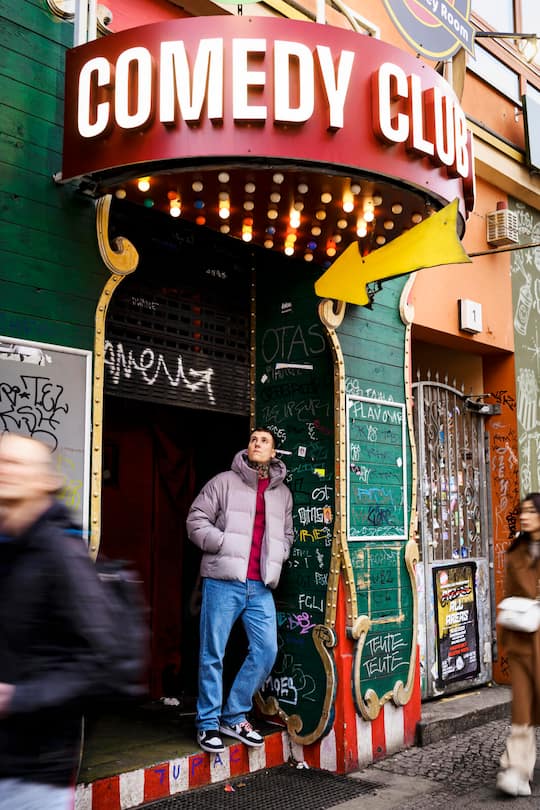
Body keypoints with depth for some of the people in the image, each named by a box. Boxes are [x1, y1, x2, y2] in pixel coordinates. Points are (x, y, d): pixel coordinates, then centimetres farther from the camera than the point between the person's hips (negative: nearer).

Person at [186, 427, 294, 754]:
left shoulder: (282, 493, 15)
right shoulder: (224, 482, 0)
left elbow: (287, 534, 25)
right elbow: (196, 520, -3)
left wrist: (277, 556, 7)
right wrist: (226, 544, -13)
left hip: (261, 586, 5)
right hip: (223, 581, -4)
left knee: (267, 650, 2)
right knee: (213, 653, 2)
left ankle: (234, 716, 18)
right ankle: (209, 723, 16)